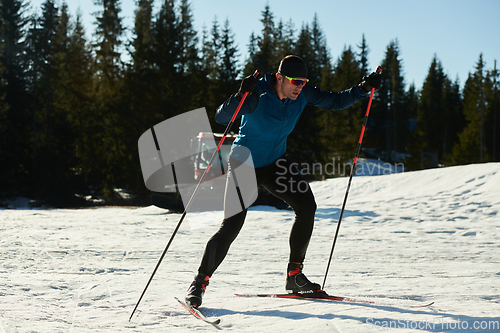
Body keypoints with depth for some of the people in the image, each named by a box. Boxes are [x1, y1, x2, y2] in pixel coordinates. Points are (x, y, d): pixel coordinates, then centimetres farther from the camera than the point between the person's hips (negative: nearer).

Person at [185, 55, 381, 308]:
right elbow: (221, 118, -33)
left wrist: (363, 88, -11)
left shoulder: (303, 94, -10)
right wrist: (241, 95, -51)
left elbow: (335, 102, 3)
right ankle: (200, 282, 1)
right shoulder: (257, 94, -26)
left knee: (306, 205, -10)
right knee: (232, 225, -15)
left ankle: (294, 275, 2)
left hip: (275, 163, 6)